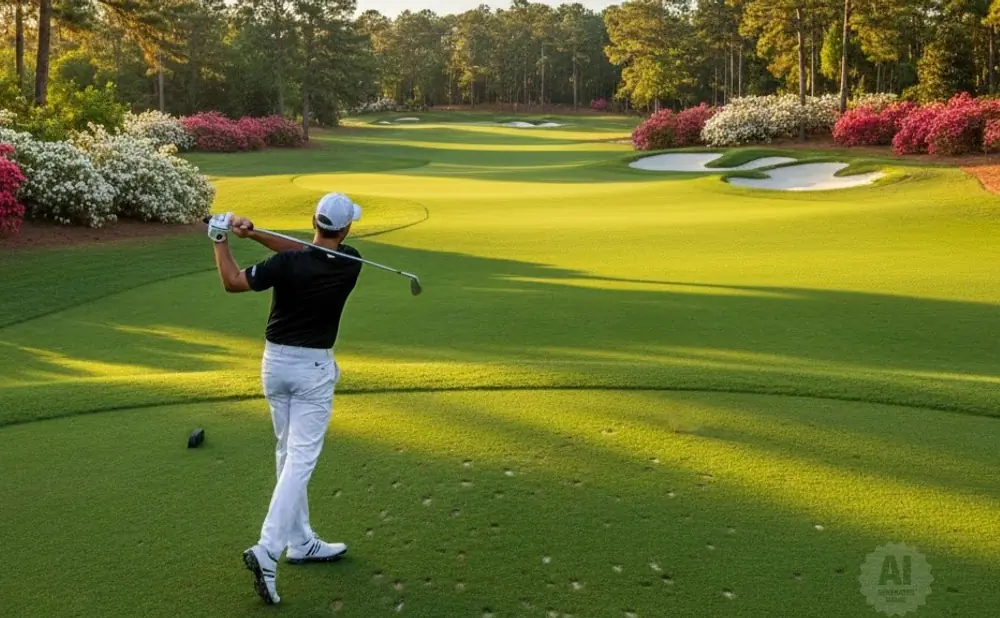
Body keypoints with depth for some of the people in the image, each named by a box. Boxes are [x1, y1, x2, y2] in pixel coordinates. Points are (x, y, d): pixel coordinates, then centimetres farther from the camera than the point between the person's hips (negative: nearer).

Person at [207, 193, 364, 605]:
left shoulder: (286, 264, -14)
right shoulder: (350, 264, -10)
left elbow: (233, 282, -8)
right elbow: (307, 253, -3)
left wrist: (220, 239, 2)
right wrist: (255, 234, -13)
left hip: (275, 362, 3)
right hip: (314, 368, -2)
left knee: (288, 454, 15)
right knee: (301, 460, -3)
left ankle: (301, 542, 24)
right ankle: (267, 551, -16)